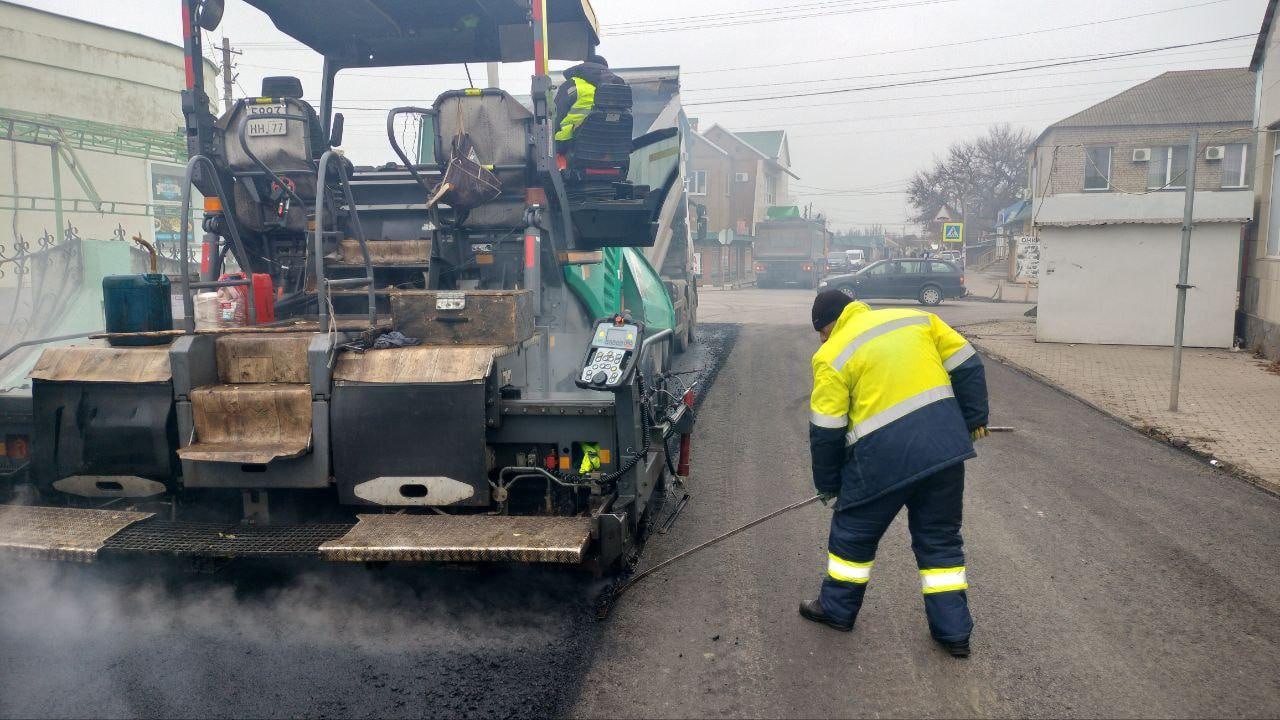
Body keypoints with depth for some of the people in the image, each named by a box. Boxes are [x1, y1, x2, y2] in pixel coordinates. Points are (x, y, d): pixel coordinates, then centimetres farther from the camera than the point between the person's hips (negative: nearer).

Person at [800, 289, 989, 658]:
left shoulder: (832, 355, -3)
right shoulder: (917, 318, 11)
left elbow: (826, 432, -1)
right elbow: (968, 367, 12)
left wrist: (828, 484, 11)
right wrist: (974, 419, 23)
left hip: (884, 457, -5)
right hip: (945, 447, 5)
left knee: (853, 533, 17)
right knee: (940, 537, 19)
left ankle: (837, 608, 33)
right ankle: (953, 630, 23)